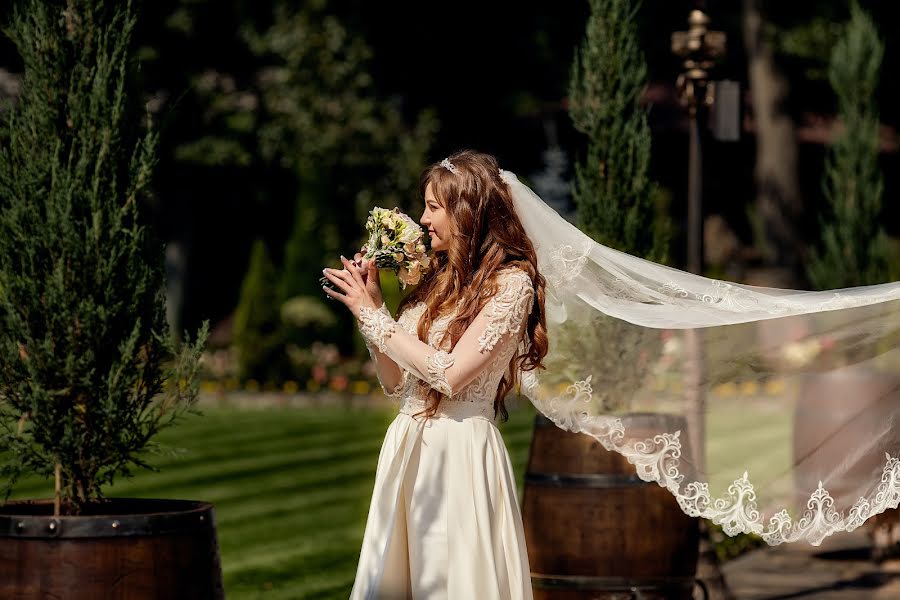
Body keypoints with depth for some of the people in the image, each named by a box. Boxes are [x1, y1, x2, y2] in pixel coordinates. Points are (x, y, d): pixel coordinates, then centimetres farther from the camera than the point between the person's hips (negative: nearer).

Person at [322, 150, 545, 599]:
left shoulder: (511, 282, -8)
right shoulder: (436, 279, 14)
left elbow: (451, 374, -18)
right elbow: (395, 382, 15)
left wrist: (372, 315, -11)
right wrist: (370, 304, 6)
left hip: (459, 451, -7)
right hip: (406, 445, 8)